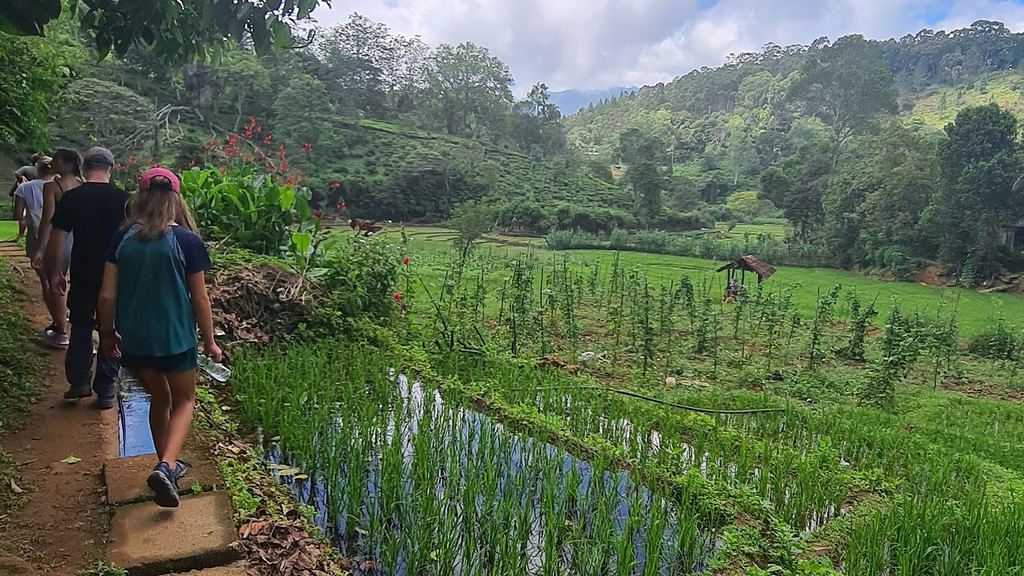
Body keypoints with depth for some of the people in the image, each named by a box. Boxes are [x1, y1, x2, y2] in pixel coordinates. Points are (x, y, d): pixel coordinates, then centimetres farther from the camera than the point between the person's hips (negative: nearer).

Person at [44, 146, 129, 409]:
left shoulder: (71, 198, -5)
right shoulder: (123, 198, -5)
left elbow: (56, 240, -4)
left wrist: (54, 273, 7)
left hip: (83, 278, 0)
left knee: (81, 329, 17)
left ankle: (79, 382, 21)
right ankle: (105, 390, 12)